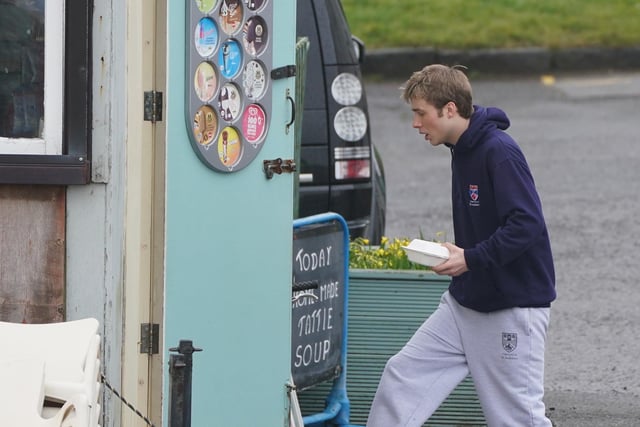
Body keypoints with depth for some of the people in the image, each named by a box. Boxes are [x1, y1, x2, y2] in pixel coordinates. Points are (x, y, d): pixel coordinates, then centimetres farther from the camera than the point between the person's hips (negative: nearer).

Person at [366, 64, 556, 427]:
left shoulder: (500, 152, -20)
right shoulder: (462, 150, 8)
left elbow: (527, 224, -27)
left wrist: (470, 259, -25)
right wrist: (457, 254, 7)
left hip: (514, 306, -9)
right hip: (464, 302, 9)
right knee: (404, 374, 5)